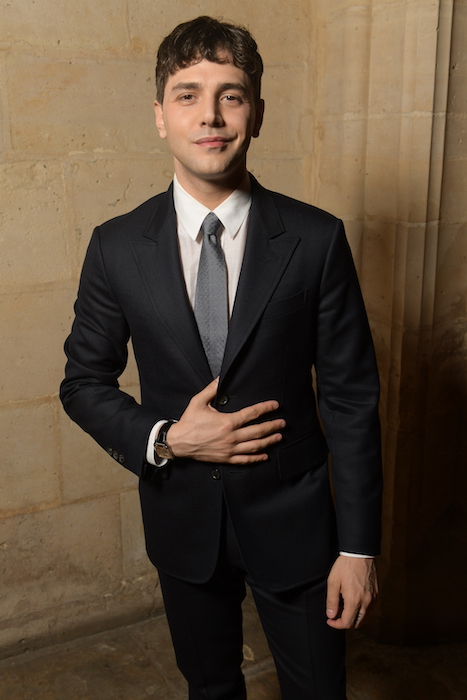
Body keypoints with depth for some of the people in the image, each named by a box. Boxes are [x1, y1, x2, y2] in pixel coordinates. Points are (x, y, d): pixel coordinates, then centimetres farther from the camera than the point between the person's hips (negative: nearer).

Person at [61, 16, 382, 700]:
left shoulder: (316, 239, -12)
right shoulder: (117, 246, -8)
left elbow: (351, 396, -9)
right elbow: (84, 381, 1)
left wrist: (358, 546, -8)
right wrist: (164, 439, -17)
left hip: (291, 516, -1)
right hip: (181, 517, 2)